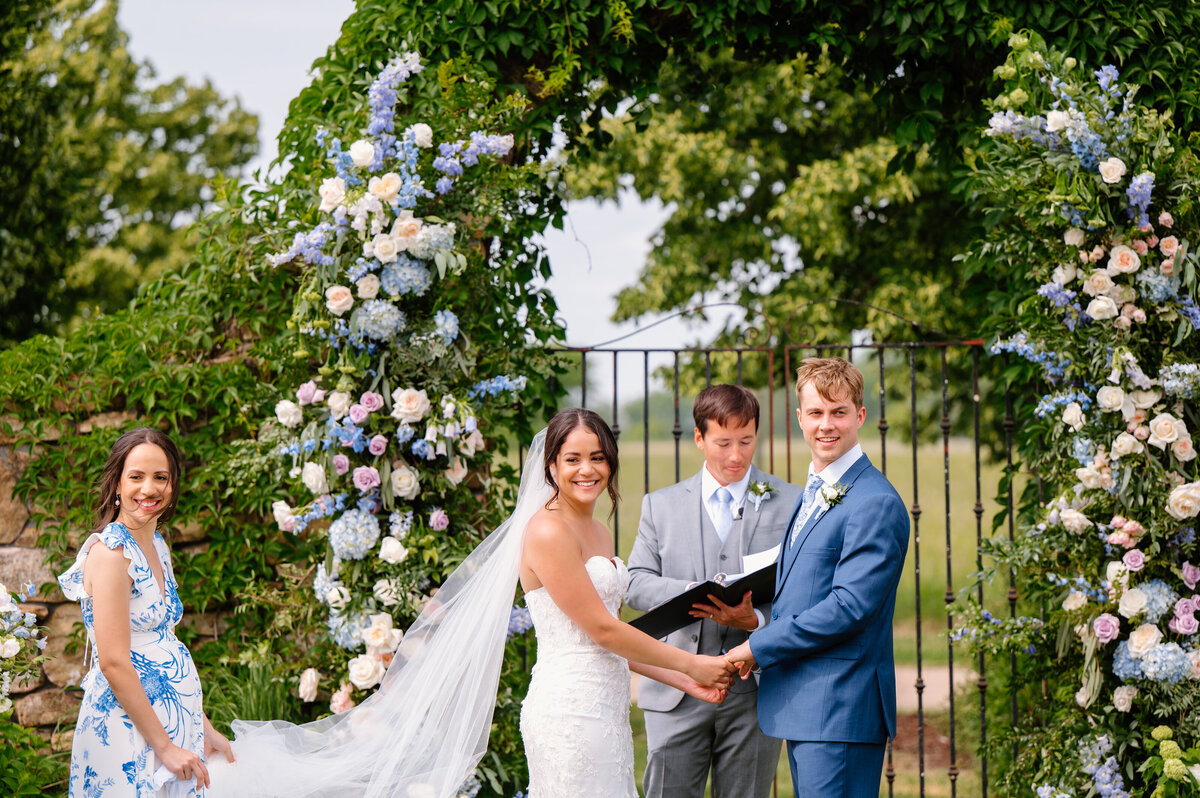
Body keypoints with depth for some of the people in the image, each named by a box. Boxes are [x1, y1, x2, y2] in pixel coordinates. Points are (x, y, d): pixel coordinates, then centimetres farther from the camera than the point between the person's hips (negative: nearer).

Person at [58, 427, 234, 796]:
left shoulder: (157, 546, 11)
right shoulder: (110, 551, -16)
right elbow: (113, 663, -20)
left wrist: (203, 726, 16)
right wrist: (165, 747, -17)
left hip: (172, 718, 9)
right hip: (126, 728, -9)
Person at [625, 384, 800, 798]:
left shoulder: (790, 504, 6)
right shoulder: (661, 505, 12)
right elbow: (636, 583, 5)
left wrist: (756, 621, -18)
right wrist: (687, 592, -15)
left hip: (754, 690, -1)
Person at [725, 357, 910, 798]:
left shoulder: (877, 503, -13)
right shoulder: (814, 494, 19)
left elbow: (850, 606, -19)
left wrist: (759, 647, -13)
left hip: (841, 708, -9)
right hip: (802, 707, 9)